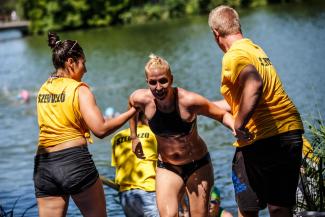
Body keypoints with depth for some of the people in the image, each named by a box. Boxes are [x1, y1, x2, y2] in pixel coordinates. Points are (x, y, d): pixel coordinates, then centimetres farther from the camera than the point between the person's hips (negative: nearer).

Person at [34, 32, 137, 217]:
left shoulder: (43, 89, 11)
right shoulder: (79, 89, -6)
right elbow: (101, 129, -14)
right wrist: (132, 111, -5)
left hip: (43, 165, 5)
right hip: (75, 161, -5)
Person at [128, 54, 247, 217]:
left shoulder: (188, 101, -25)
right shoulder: (141, 99, -17)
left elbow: (222, 114, -15)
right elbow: (132, 106, 10)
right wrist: (134, 137, 11)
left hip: (198, 165, -1)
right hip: (167, 168, 2)